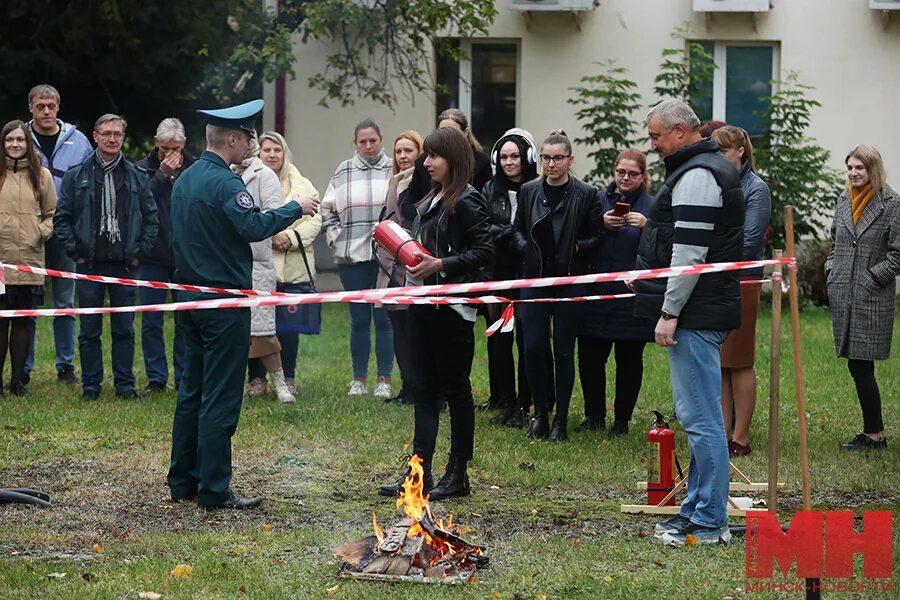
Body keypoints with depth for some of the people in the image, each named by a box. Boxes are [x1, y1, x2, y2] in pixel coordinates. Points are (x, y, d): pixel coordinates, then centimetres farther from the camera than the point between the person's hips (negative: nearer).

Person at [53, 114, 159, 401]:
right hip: (90, 264, -1)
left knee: (124, 329, 5)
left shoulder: (137, 176, 6)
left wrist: (141, 251, 0)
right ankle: (90, 385, 11)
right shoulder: (77, 175, 2)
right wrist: (75, 251, -5)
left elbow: (151, 217, 9)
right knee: (90, 330, 4)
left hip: (125, 264, 1)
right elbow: (61, 217, 3)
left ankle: (125, 384, 11)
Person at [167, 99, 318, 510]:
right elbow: (253, 226, -26)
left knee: (192, 391, 14)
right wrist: (295, 208, -14)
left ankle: (182, 482, 18)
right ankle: (214, 490, -3)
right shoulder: (224, 182, -16)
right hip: (224, 301, -9)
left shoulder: (184, 180, 12)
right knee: (220, 397, -5)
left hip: (190, 295, 9)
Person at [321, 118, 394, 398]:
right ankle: (359, 379, 15)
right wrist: (335, 236, 4)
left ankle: (384, 380, 9)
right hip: (353, 257, 2)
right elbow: (327, 208, 14)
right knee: (359, 319, 7)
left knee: (384, 318, 2)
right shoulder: (343, 172, 8)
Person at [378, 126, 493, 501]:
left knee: (454, 387, 0)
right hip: (424, 302, 9)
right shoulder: (432, 200, 15)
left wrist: (440, 265, -23)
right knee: (424, 387, 8)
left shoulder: (466, 202, -11)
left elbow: (483, 252, -17)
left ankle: (458, 474, 7)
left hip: (452, 307, -9)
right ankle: (419, 472, 9)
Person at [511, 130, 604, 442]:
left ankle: (561, 419, 10)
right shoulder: (529, 191, 6)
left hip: (569, 281, -3)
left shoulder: (586, 194, -3)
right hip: (535, 279, 3)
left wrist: (576, 248, -15)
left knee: (564, 351, 2)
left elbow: (598, 236, 0)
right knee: (533, 348, -2)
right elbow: (517, 229, 14)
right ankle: (540, 412, 15)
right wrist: (525, 248, -5)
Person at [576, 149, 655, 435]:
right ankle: (594, 416, 14)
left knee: (629, 359, 3)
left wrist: (647, 227, -21)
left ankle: (622, 419, 14)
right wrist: (601, 225, -10)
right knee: (590, 356, 0)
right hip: (597, 292, 2)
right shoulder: (598, 200, 9)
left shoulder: (652, 206, 2)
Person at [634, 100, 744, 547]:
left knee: (701, 418, -8)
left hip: (696, 315, -11)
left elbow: (691, 253, -21)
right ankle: (697, 510, 21)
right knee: (700, 416, 15)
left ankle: (710, 523, -6)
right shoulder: (714, 169, 19)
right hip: (707, 313, 11)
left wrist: (670, 313, -19)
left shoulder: (696, 176, -15)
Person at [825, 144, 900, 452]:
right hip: (844, 296, 7)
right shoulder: (844, 201, 13)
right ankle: (875, 431, 15)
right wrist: (831, 272, 11)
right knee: (858, 367, 8)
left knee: (861, 366, -9)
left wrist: (874, 277, -12)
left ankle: (873, 434, -3)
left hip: (873, 297, -7)